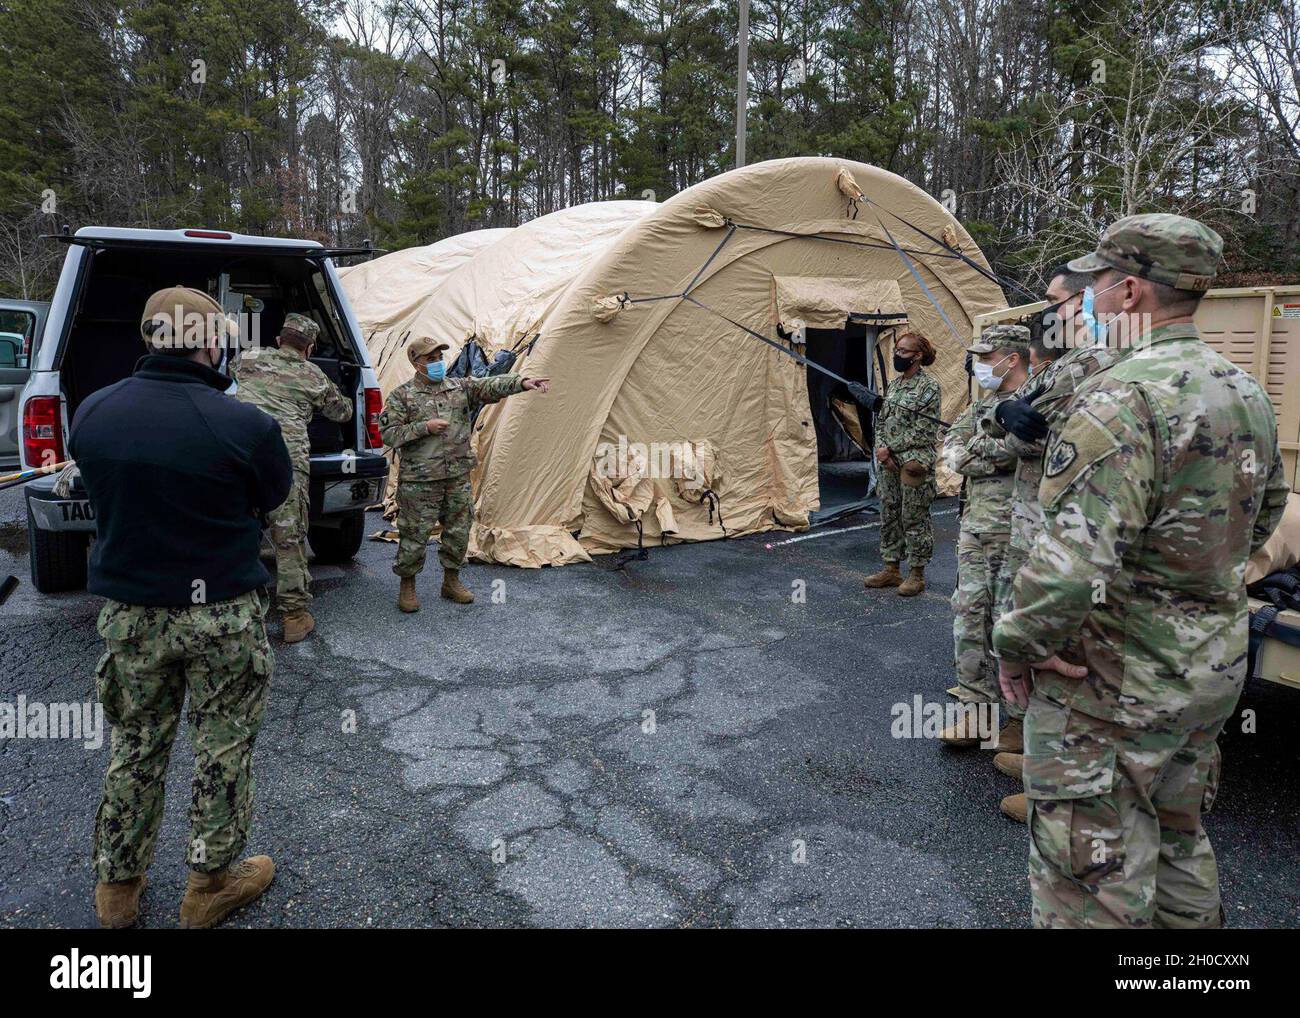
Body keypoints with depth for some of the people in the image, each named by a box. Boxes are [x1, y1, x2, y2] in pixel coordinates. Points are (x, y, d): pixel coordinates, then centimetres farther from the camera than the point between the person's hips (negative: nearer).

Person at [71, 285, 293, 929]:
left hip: (127, 611, 4)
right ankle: (209, 885, 29)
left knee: (134, 746, 20)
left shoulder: (92, 413, -7)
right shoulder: (243, 425, -21)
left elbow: (101, 489, 10)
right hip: (221, 615, -4)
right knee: (224, 748, 14)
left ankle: (117, 887, 36)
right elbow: (274, 496, -3)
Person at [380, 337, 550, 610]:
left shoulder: (459, 387, 7)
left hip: (458, 477, 4)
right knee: (414, 536, 2)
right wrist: (424, 427, -18)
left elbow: (491, 386, -7)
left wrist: (523, 383, -23)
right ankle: (407, 587, 20)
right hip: (420, 480, -4)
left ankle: (451, 582, 29)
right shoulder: (402, 395, -3)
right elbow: (388, 434, -7)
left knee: (458, 532, 11)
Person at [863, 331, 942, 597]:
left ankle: (917, 575, 11)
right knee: (889, 515, 13)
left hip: (914, 462, -8)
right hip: (888, 462, 8)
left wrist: (891, 448, -13)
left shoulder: (928, 386, -10)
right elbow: (881, 421, 15)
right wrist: (881, 449, -2)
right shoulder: (895, 383, 13)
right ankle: (891, 569, 24)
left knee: (914, 518, 0)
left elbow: (923, 431, -15)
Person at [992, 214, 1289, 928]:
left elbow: (1072, 557, -32)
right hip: (1216, 666, 9)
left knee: (1093, 882, 5)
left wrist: (1018, 647, -17)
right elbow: (1264, 513, 21)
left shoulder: (1122, 398, -24)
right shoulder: (1248, 393, 6)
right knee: (1177, 841, 27)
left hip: (1116, 680, -9)